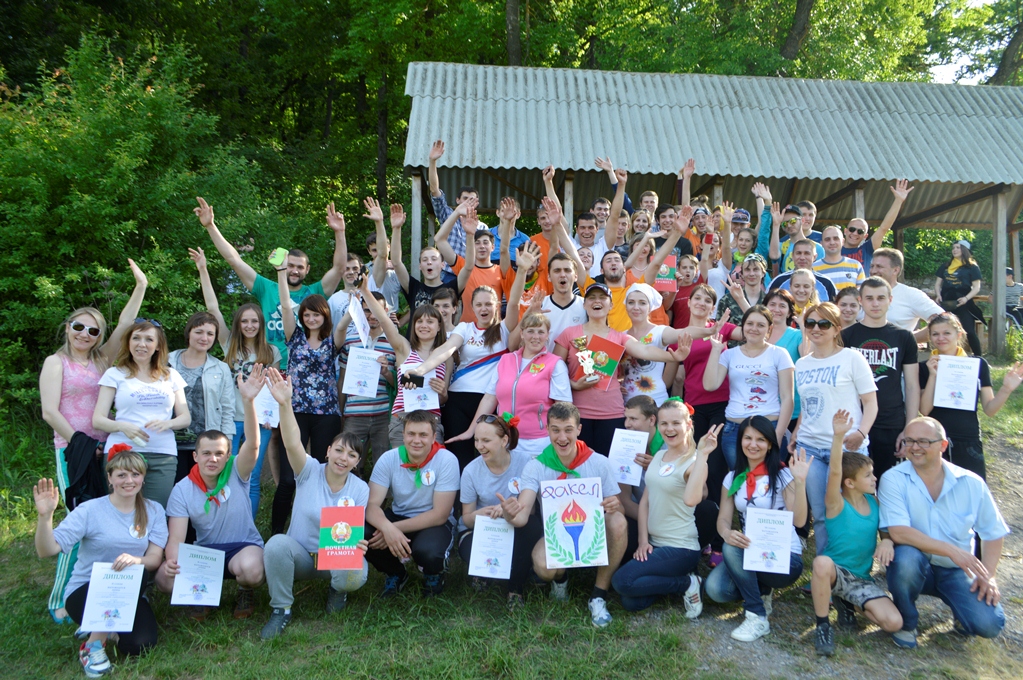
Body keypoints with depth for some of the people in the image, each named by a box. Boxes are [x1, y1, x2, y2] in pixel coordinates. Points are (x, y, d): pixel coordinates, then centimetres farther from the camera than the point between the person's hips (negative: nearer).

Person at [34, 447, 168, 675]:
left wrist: (136, 560, -31)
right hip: (85, 591, -3)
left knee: (140, 645, -21)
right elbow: (47, 550, -21)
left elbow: (155, 558, -9)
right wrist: (45, 516, -38)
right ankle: (93, 645, -11)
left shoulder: (153, 511, -2)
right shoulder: (90, 510, -12)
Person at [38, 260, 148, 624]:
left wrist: (141, 286, -1)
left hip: (105, 448, 5)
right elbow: (50, 411, -8)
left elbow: (124, 325, 4)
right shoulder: (56, 362, 0)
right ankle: (60, 601, 3)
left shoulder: (102, 359, 11)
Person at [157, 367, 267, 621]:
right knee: (164, 578, -26)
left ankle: (245, 593, 2)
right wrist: (172, 562, -36)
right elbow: (175, 539, -11)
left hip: (243, 546, -2)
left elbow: (253, 444, -31)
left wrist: (248, 401, -46)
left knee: (251, 569, -37)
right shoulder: (182, 490, -4)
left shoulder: (237, 474, -10)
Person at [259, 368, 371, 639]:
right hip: (301, 555, 0)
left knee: (356, 575, -33)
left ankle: (337, 589, 8)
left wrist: (356, 544, -30)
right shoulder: (310, 472, -9)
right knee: (277, 543, -34)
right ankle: (281, 610, -11)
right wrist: (285, 404, -46)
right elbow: (293, 444, -29)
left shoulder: (360, 489, -4)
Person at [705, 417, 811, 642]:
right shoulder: (733, 478, 6)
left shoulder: (782, 475, -7)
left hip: (785, 558, -4)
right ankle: (760, 592, 8)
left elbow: (798, 520, -18)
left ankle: (758, 618, -16)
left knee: (733, 550, -33)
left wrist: (800, 481, -30)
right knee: (715, 589, -25)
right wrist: (727, 533, -24)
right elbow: (723, 519, 0)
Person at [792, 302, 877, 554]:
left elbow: (870, 402, -4)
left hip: (846, 448, -4)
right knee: (819, 514, 7)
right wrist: (795, 435, 10)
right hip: (809, 448, 4)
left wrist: (861, 433, -19)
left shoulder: (851, 358, -1)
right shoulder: (801, 364, 14)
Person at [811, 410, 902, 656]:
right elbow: (834, 472, -33)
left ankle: (846, 601, 12)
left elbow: (888, 529, 9)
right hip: (835, 571, -4)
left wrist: (887, 541, -17)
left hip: (861, 578, 4)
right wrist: (838, 436, -47)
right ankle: (823, 626, -19)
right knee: (822, 562, -41)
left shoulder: (874, 502, 1)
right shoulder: (836, 504, -15)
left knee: (893, 622, -18)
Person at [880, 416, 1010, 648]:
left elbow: (993, 533, 5)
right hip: (914, 566, -2)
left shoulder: (971, 484, -3)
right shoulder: (893, 479, -13)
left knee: (989, 624, -21)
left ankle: (961, 613, 19)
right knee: (907, 556, -37)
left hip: (956, 570, 2)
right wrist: (951, 550, -29)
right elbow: (898, 532, -23)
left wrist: (988, 575, -7)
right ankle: (905, 623, -7)